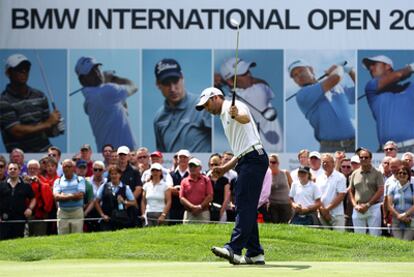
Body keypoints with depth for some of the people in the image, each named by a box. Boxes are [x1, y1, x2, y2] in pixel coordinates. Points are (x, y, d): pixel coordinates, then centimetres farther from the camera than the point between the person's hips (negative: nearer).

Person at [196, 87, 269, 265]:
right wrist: (225, 168, 22)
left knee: (245, 205, -17)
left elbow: (246, 119, -26)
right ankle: (255, 253, 10)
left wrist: (237, 116, -48)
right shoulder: (225, 118, 29)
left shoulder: (233, 106, 0)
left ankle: (234, 249, -27)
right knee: (246, 208, 8)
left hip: (254, 157, -11)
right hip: (246, 162, 11)